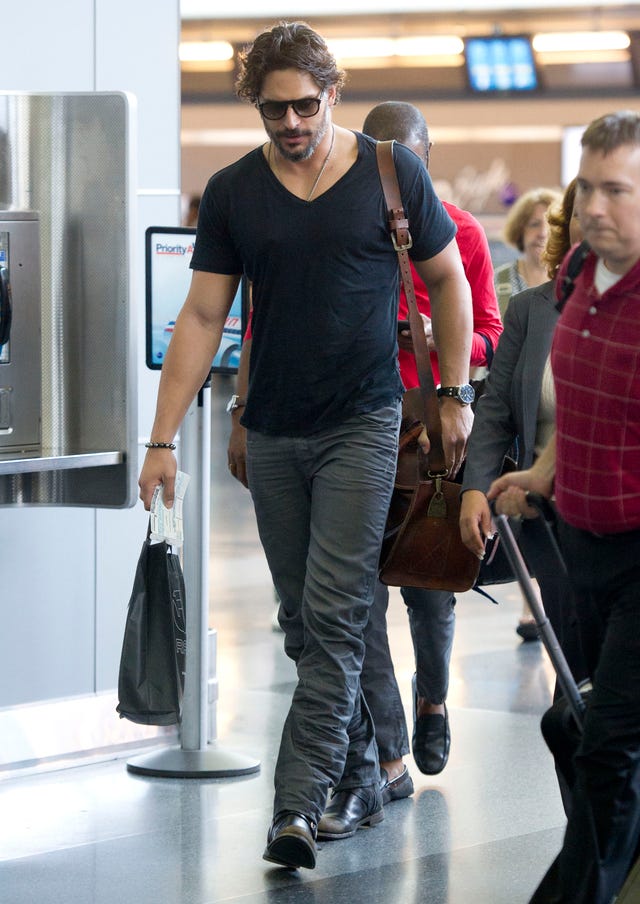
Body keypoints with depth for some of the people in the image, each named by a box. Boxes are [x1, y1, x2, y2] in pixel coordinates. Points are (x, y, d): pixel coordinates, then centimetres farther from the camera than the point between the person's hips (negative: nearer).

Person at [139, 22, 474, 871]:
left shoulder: (392, 174, -3)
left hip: (363, 423, -3)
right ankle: (360, 779, 23)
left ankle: (299, 805, -14)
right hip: (273, 432, 3)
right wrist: (163, 438, -3)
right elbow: (202, 316, 2)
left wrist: (455, 398, 5)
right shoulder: (232, 192, 2)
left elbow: (449, 282, 8)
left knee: (335, 614, -12)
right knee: (305, 622, 9)